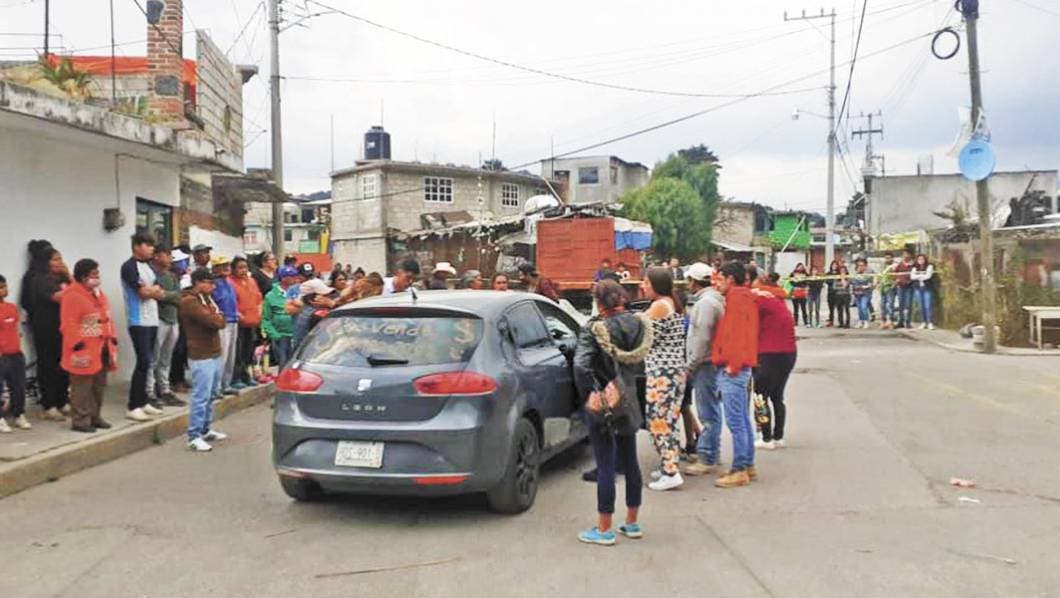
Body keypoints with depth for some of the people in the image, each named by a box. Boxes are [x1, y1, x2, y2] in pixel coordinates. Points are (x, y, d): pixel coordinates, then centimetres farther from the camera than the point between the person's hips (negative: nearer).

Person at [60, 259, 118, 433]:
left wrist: (112, 339, 14)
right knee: (82, 387, -4)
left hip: (102, 347, 9)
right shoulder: (72, 295, -12)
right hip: (84, 349, -9)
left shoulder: (98, 293, 15)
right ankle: (80, 420, 1)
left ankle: (94, 417, 23)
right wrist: (78, 344, -22)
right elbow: (69, 324, -17)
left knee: (99, 386, 14)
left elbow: (107, 318, 19)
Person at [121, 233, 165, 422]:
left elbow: (160, 293, 9)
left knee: (148, 362, 10)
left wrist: (149, 289, -9)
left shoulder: (149, 267, 16)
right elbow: (143, 292, -16)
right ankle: (133, 407, -8)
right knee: (143, 362, -12)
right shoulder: (129, 267, -9)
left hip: (152, 320, 8)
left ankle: (142, 401, 17)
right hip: (139, 322, -8)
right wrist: (154, 289, 2)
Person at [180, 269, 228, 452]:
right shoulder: (189, 301, -14)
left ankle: (205, 430, 23)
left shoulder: (206, 299, 18)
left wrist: (216, 319, -6)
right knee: (201, 397, -8)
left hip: (214, 354, 9)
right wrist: (217, 318, 0)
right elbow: (214, 321, -21)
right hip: (201, 357, -9)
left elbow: (221, 322, 15)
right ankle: (194, 436, -4)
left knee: (210, 396, 14)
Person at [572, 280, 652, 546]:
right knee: (630, 462, 16)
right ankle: (632, 523, 27)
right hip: (628, 402, 6)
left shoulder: (595, 329, -18)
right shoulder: (638, 324, -3)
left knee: (605, 466, 1)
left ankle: (604, 529, 9)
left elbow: (581, 365, -28)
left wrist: (589, 392, -17)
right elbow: (639, 358, 0)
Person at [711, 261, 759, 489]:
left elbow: (737, 333, -19)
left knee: (736, 422, -8)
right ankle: (748, 465, 20)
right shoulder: (744, 297, 19)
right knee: (742, 421, 14)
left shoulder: (737, 298, -11)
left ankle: (739, 471, -7)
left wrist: (732, 364, -20)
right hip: (739, 368, 10)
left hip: (732, 370, -10)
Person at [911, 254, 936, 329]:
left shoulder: (929, 266, 3)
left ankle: (930, 323, -8)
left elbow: (928, 276, -12)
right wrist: (922, 275, -10)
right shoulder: (915, 268, 13)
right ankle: (923, 322, 8)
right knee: (921, 306, 4)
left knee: (927, 306, -9)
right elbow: (912, 276, -2)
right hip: (917, 288, 3)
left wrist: (918, 276, -4)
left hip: (927, 288, -3)